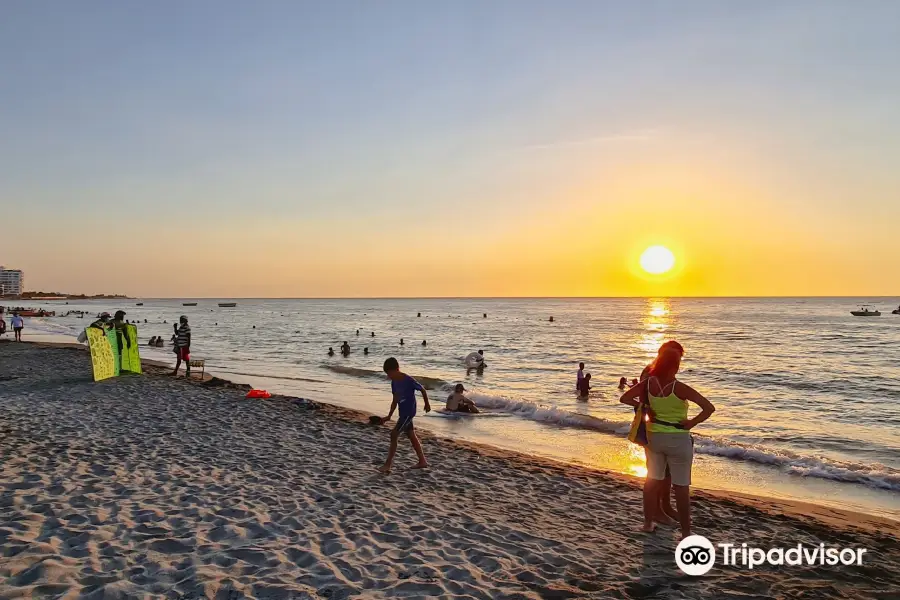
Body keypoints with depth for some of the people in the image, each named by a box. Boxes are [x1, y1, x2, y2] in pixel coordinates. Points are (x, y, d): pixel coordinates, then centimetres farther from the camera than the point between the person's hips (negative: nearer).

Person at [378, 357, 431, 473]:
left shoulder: (409, 381, -20)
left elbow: (423, 390, -6)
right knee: (412, 436, 14)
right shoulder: (394, 382, 3)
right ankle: (422, 461, 24)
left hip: (408, 412, -8)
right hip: (402, 412, 8)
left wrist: (427, 404, 8)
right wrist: (389, 416, 9)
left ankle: (388, 464, -6)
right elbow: (395, 400, 11)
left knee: (394, 435, -11)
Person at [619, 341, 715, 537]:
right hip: (678, 440, -4)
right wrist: (692, 423, -13)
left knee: (652, 480, 18)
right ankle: (685, 532, 15)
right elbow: (709, 408, -26)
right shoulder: (679, 388, -21)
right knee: (681, 487, 7)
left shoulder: (649, 383, -8)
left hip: (654, 437, 4)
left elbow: (625, 398, 1)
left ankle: (648, 522, 28)